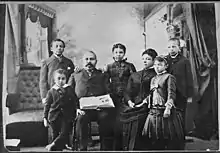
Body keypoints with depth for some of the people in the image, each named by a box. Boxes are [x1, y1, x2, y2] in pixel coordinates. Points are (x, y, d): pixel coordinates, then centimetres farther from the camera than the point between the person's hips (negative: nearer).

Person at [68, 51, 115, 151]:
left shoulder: (102, 76, 23)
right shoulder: (75, 76, 22)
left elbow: (109, 93, 10)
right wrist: (76, 108, -8)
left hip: (100, 108, 0)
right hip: (83, 108, 0)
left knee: (106, 117, -31)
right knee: (81, 119, -32)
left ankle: (106, 148, -20)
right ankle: (82, 148, -18)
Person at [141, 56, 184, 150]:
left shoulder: (169, 77, -3)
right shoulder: (153, 79, 19)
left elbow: (171, 94, -13)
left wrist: (168, 107, -22)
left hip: (164, 111, -7)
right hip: (153, 111, 7)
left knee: (168, 138, -1)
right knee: (154, 140, 10)